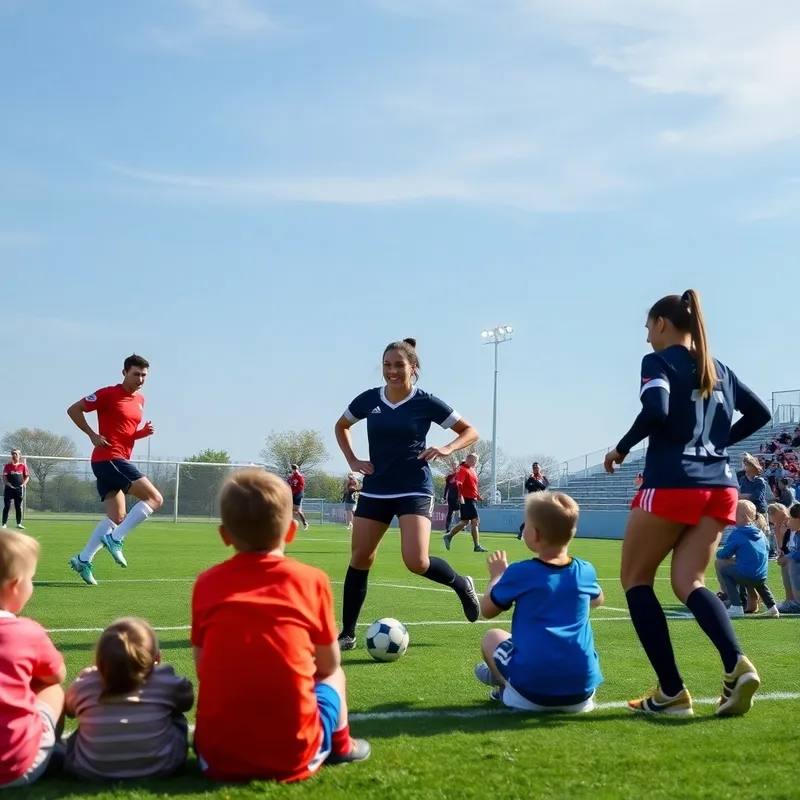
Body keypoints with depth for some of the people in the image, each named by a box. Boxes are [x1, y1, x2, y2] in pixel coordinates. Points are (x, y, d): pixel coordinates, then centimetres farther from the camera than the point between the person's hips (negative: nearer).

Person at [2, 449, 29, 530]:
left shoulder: (23, 466, 5)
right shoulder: (8, 466, 2)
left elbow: (27, 476, 9)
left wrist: (24, 484, -5)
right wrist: (7, 483, -17)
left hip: (19, 489, 2)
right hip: (9, 488, -2)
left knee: (18, 507, 8)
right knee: (7, 506, -2)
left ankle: (19, 523, 14)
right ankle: (4, 524, 0)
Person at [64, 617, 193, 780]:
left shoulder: (83, 686, -6)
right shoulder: (166, 681, -10)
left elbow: (69, 709, 18)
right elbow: (186, 700, 14)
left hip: (91, 771, 1)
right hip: (159, 767, -1)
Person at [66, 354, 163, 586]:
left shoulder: (140, 401, 16)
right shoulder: (108, 394, -8)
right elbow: (73, 410, -5)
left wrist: (144, 432, 5)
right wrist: (93, 435, -13)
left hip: (117, 461, 9)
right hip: (108, 458, -9)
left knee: (117, 517, 8)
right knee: (155, 498, -14)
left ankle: (83, 559, 9)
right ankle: (115, 539, -13)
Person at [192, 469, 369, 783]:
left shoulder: (206, 584, 3)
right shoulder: (311, 580, -1)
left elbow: (204, 670, 9)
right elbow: (329, 664, 9)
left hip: (218, 756, 2)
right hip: (292, 755, -1)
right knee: (334, 676, 27)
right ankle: (341, 746, 43)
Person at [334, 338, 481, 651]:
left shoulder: (426, 402, -7)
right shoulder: (368, 399, 1)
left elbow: (470, 432, 1)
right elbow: (341, 427, 21)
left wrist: (447, 449, -17)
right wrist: (352, 461, 8)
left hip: (415, 490, -4)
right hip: (375, 490, 4)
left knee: (417, 562, -18)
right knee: (359, 560, 2)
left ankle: (462, 584, 13)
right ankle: (348, 634, 13)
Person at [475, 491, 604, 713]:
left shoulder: (520, 572, -7)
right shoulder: (585, 572, 4)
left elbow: (487, 610, 8)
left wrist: (497, 575, 24)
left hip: (531, 688, -2)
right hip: (581, 688, 2)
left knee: (492, 637, 24)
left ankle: (508, 689, 10)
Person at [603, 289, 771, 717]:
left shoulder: (659, 362, -4)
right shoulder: (719, 370, 17)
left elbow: (656, 411, -21)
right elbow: (760, 413, 21)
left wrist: (622, 448, -7)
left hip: (671, 486, -6)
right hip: (720, 489, 6)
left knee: (636, 579, 9)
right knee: (688, 582, 7)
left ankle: (671, 691, 0)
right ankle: (737, 665, -21)